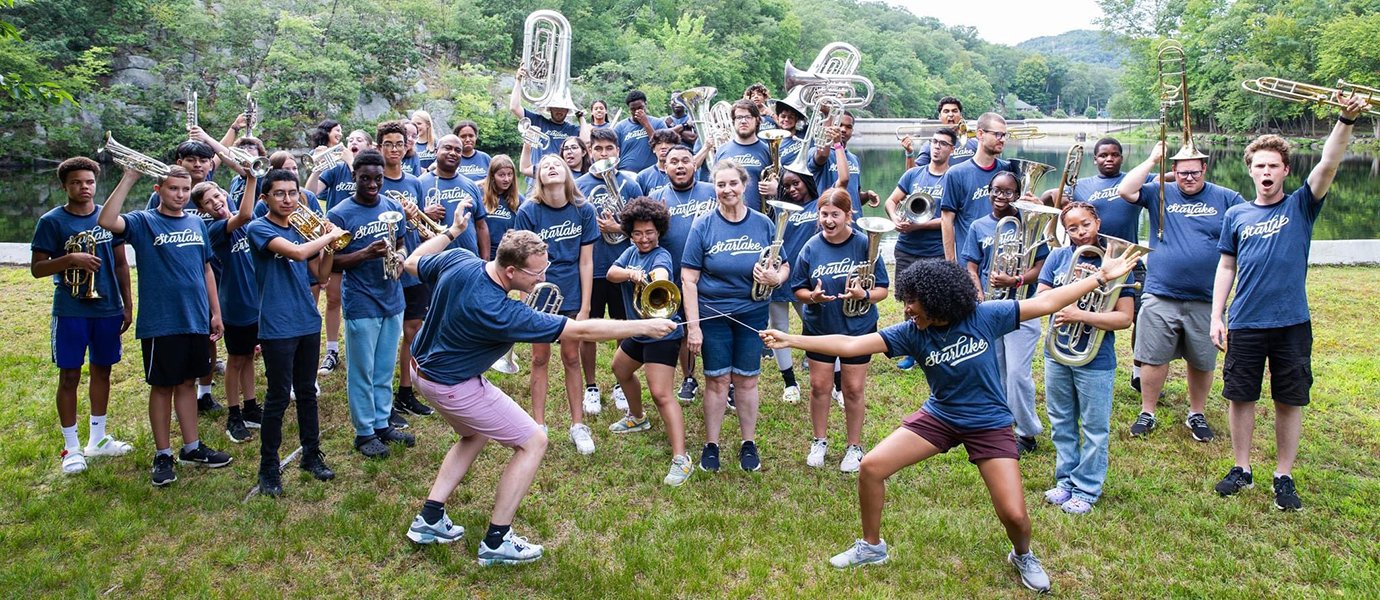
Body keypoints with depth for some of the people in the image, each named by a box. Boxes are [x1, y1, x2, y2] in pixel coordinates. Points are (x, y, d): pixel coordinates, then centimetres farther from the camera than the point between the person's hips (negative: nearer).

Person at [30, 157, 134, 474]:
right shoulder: (52, 221, -5)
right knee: (69, 376, 2)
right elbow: (37, 268, -5)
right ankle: (71, 447, 12)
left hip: (107, 309, 4)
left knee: (102, 371, 13)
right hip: (70, 312, -3)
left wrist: (128, 304, 9)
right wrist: (71, 259, -21)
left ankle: (97, 439, 26)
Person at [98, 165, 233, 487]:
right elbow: (107, 221, -26)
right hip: (160, 323, -4)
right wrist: (129, 178, -25)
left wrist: (215, 311, 12)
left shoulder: (197, 223, 9)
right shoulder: (144, 222, -6)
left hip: (196, 320, 4)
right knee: (163, 386, 5)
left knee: (187, 382, 14)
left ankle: (191, 447, 24)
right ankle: (163, 455, 16)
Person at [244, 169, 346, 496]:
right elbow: (297, 252, -26)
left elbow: (321, 274, 13)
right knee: (278, 397, 0)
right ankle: (269, 468, 11)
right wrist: (329, 236, -13)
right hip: (277, 326, -6)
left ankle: (312, 455, 27)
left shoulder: (301, 229, 10)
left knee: (307, 392, 15)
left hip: (308, 322, 6)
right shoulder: (258, 228, -9)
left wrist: (329, 245, -1)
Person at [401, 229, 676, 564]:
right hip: (454, 386, -9)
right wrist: (645, 326, -26)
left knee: (476, 435, 30)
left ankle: (429, 520, 29)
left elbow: (412, 264, 7)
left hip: (426, 368, 9)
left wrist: (451, 230, 19)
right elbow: (579, 332, -31)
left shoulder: (458, 260, -15)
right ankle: (496, 542, 6)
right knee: (533, 442, 0)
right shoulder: (499, 313, -34)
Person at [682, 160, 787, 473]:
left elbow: (784, 265, 6)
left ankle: (749, 443, 26)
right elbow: (688, 278, -8)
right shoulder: (703, 225, -7)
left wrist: (777, 278, -19)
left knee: (746, 379, 10)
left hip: (752, 314, 1)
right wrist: (692, 325, -13)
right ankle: (711, 444, 22)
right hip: (713, 314, -1)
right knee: (717, 380, 6)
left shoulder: (763, 223, -2)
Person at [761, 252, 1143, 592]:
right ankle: (871, 547, 15)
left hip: (989, 423, -2)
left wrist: (1101, 277, -10)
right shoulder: (911, 333, -15)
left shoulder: (985, 317, -18)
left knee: (1014, 514, -9)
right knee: (871, 467, -9)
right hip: (939, 416, 2)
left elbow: (1047, 302, -10)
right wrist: (790, 340, -28)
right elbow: (850, 345, -20)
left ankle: (1023, 556, 29)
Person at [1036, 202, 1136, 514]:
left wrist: (1080, 315, -23)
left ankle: (1087, 490, 19)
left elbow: (1124, 318, -13)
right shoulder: (1058, 257, 1)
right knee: (1061, 423, 16)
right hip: (1056, 354, 4)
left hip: (1095, 359, -4)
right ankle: (1066, 480, 31)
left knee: (1094, 428, 7)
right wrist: (1076, 285, -16)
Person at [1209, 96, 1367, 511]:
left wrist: (1346, 121, -29)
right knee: (1239, 397, 7)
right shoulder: (1236, 216, 7)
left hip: (1291, 324, -1)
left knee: (1289, 401, 6)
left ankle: (1284, 477, 18)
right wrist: (1216, 316, 4)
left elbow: (1328, 165, -14)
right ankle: (1242, 469, 22)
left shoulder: (1300, 207, 2)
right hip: (1244, 324, 1)